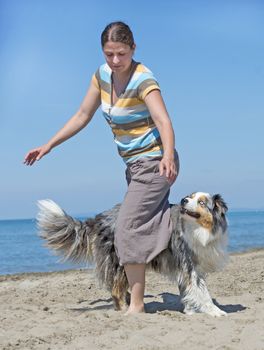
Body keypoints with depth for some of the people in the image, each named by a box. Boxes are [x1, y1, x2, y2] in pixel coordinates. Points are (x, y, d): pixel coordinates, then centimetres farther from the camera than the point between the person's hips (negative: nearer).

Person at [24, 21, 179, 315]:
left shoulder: (143, 80, -22)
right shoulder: (103, 74, 0)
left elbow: (164, 122, -35)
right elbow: (82, 116, 8)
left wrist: (168, 156, -54)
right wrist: (49, 145, 6)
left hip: (155, 164, -9)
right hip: (134, 165, 9)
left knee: (127, 229, -15)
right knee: (147, 224, 17)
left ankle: (136, 304, -9)